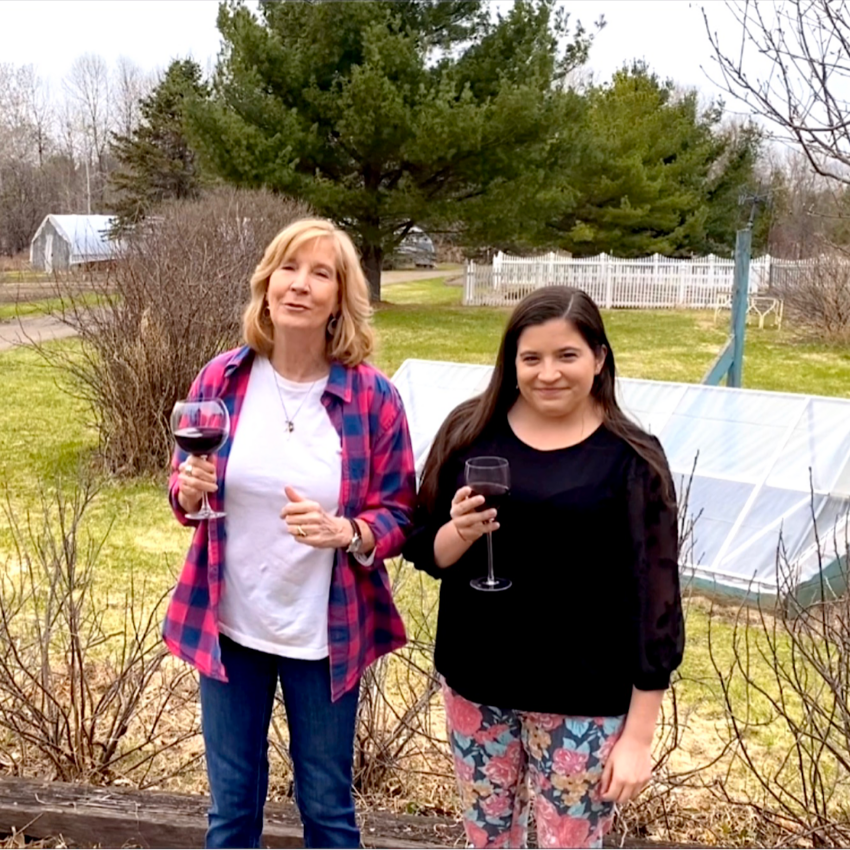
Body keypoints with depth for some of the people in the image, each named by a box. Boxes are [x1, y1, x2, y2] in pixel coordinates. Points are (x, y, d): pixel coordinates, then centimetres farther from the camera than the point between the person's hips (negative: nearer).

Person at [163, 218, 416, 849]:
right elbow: (184, 496, 7)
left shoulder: (373, 396, -10)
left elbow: (399, 516, -5)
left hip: (326, 632, -1)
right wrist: (190, 489, -16)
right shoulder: (221, 381, -4)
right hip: (229, 624, 2)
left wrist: (345, 533, -25)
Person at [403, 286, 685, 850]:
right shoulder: (471, 432, -2)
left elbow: (653, 598, -8)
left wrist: (638, 736, -8)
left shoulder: (631, 459, -10)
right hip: (476, 684, 3)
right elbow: (424, 550, 4)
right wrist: (459, 533, -19)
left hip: (582, 701, -3)